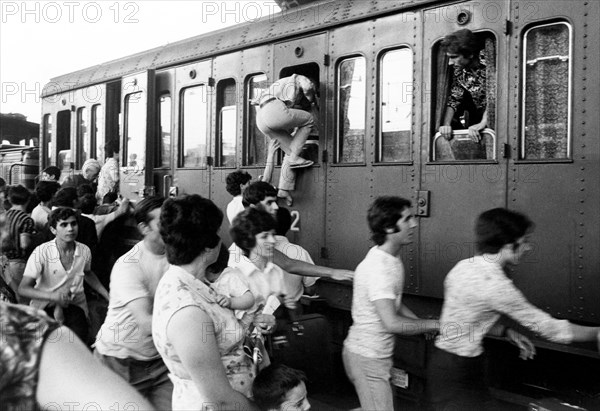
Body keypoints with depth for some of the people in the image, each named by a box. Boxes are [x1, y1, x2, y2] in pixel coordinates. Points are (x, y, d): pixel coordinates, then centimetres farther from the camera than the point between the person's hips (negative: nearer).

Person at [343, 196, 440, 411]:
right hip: (367, 358, -10)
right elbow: (392, 323, -30)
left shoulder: (392, 260, 6)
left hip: (379, 353, 10)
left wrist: (423, 324, 6)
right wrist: (434, 324, -19)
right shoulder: (378, 268, -26)